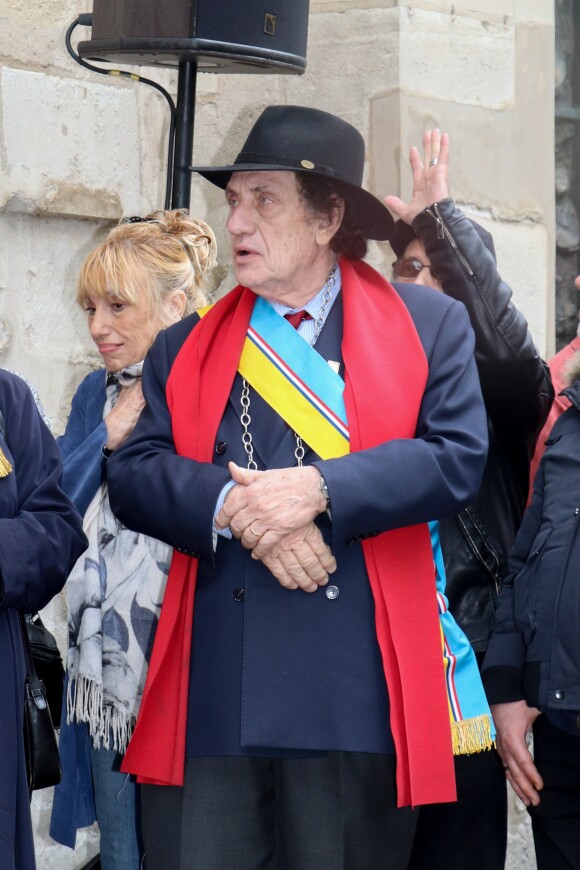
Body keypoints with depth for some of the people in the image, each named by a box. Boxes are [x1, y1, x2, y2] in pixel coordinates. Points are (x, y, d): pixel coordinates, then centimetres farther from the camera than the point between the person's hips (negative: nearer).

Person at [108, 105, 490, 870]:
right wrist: (235, 507, -14)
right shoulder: (184, 346, 16)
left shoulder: (429, 326, 8)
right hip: (208, 694, 2)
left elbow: (458, 457, -4)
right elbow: (133, 475, 5)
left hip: (355, 693, -2)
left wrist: (319, 489, -16)